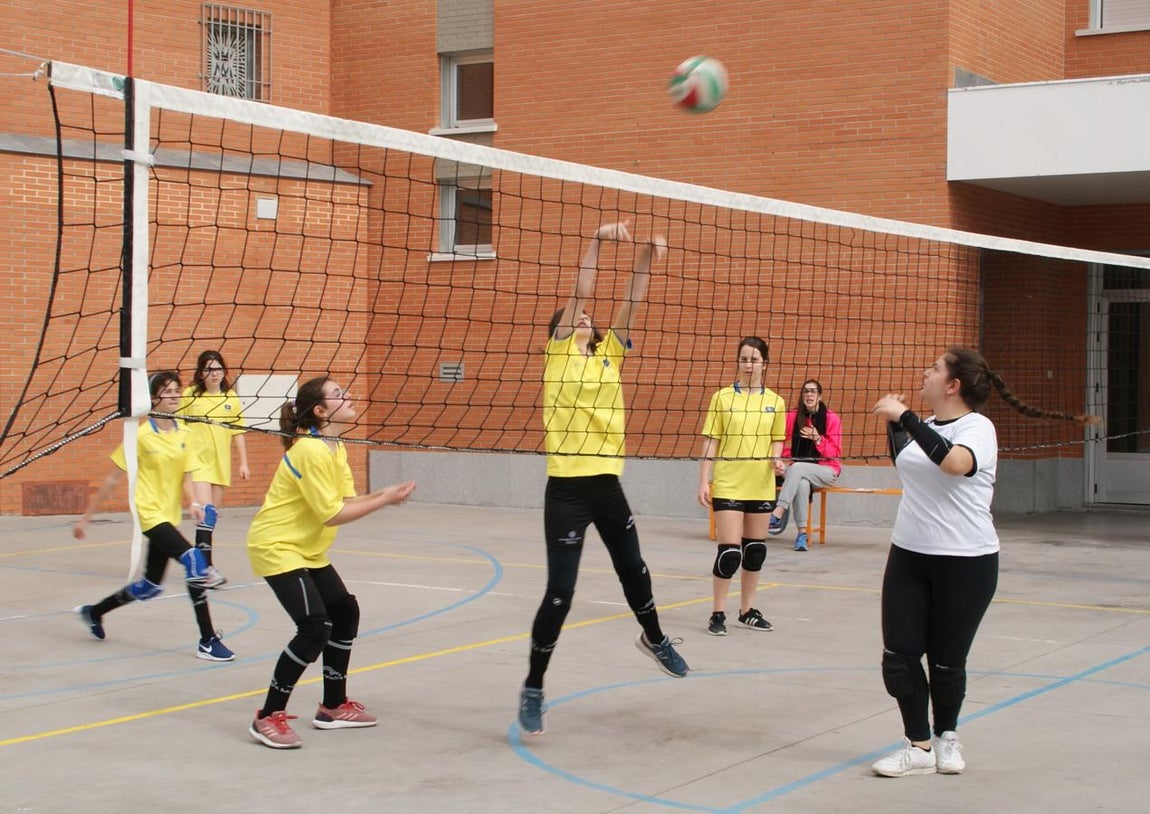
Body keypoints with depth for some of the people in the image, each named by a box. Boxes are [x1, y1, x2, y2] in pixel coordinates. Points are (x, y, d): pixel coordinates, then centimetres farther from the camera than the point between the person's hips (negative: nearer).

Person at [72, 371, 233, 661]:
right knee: (193, 559, -26)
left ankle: (94, 612, 38)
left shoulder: (184, 433, 5)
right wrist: (86, 518, -6)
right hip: (149, 513, -7)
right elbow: (113, 479, -8)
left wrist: (194, 503, -22)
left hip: (169, 515, 7)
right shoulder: (141, 434, -12)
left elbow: (188, 474, 0)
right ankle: (207, 642, -24)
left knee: (150, 587, 15)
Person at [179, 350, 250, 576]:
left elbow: (238, 432, 9)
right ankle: (205, 566, -18)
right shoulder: (190, 395, -3)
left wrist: (243, 462, 6)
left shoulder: (231, 398, 5)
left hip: (221, 462, 4)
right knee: (206, 508, -16)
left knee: (214, 510, 11)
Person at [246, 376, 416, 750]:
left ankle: (333, 706, 27)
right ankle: (269, 718, -10)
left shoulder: (335, 447, 7)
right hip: (276, 547, -10)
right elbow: (331, 514, -24)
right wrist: (383, 501, -20)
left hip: (307, 549, 10)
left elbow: (347, 499, 2)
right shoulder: (311, 451, -24)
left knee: (345, 612, 14)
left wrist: (381, 494, -16)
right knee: (314, 628, -19)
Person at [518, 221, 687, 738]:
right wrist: (597, 241, -18)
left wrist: (644, 262, -9)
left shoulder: (608, 355, 11)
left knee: (633, 569, 21)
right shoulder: (559, 352, -1)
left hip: (607, 484, 6)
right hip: (567, 490, -5)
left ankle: (654, 640, 48)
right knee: (560, 592, -6)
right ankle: (532, 690, 6)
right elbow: (580, 293, -11)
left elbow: (630, 305, 3)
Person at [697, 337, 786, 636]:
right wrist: (703, 481, -7)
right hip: (727, 485, -3)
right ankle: (718, 614, 5)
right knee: (729, 552, -8)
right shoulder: (723, 397, -2)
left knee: (755, 550, 10)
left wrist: (776, 459, -9)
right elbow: (710, 441, -2)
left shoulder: (774, 401, 6)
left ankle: (747, 611, 24)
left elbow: (777, 441, 13)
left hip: (761, 486, 4)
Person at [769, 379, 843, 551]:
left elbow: (835, 453, -7)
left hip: (826, 471, -2)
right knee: (802, 484, -35)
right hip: (798, 471, 2)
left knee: (797, 467, -34)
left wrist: (817, 439, -21)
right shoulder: (792, 416, 2)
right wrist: (780, 461, -16)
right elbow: (786, 446, 4)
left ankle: (778, 513, -42)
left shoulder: (832, 418, -5)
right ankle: (802, 532, -33)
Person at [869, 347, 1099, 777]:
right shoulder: (923, 428, 9)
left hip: (965, 563, -6)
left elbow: (955, 463, -35)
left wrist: (905, 417, -32)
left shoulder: (977, 427, -12)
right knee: (899, 657, -1)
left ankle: (946, 737, 29)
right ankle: (919, 746, 10)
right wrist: (894, 422, 16)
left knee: (947, 662, 5)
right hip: (909, 556, 6)